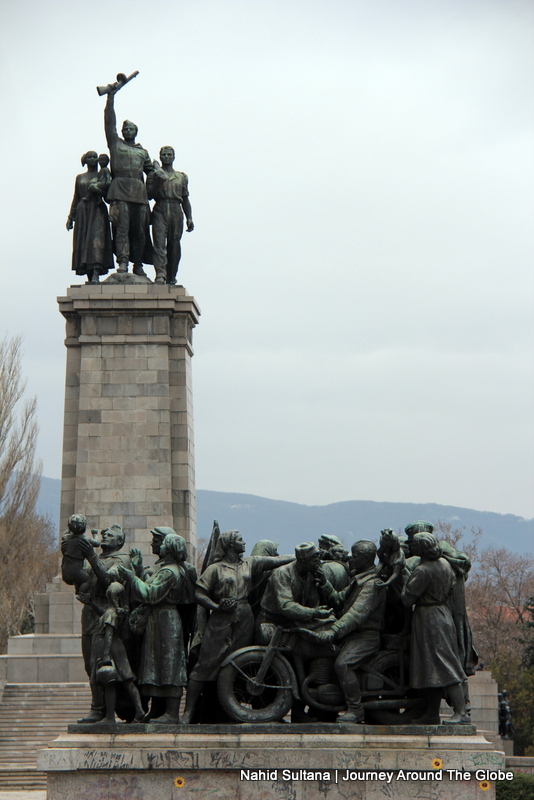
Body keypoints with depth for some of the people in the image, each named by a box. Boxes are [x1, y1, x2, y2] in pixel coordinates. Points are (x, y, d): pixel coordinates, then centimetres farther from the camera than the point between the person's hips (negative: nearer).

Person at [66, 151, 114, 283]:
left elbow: (105, 189, -6)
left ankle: (96, 274, -28)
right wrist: (71, 216, 14)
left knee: (96, 238, -18)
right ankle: (90, 276, -4)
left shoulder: (101, 174, 9)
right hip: (82, 211, 4)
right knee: (82, 241, -4)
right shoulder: (79, 178, 18)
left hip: (97, 209, -4)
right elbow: (76, 198, 18)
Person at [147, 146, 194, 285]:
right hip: (160, 210, -2)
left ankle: (171, 277, 8)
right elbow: (149, 195, 3)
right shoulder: (154, 175, 13)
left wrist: (189, 218, 10)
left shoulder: (182, 177, 20)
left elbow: (185, 199, 19)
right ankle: (160, 275, -27)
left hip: (176, 212, 2)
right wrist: (159, 180, -9)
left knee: (174, 245, 1)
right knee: (159, 243, -17)